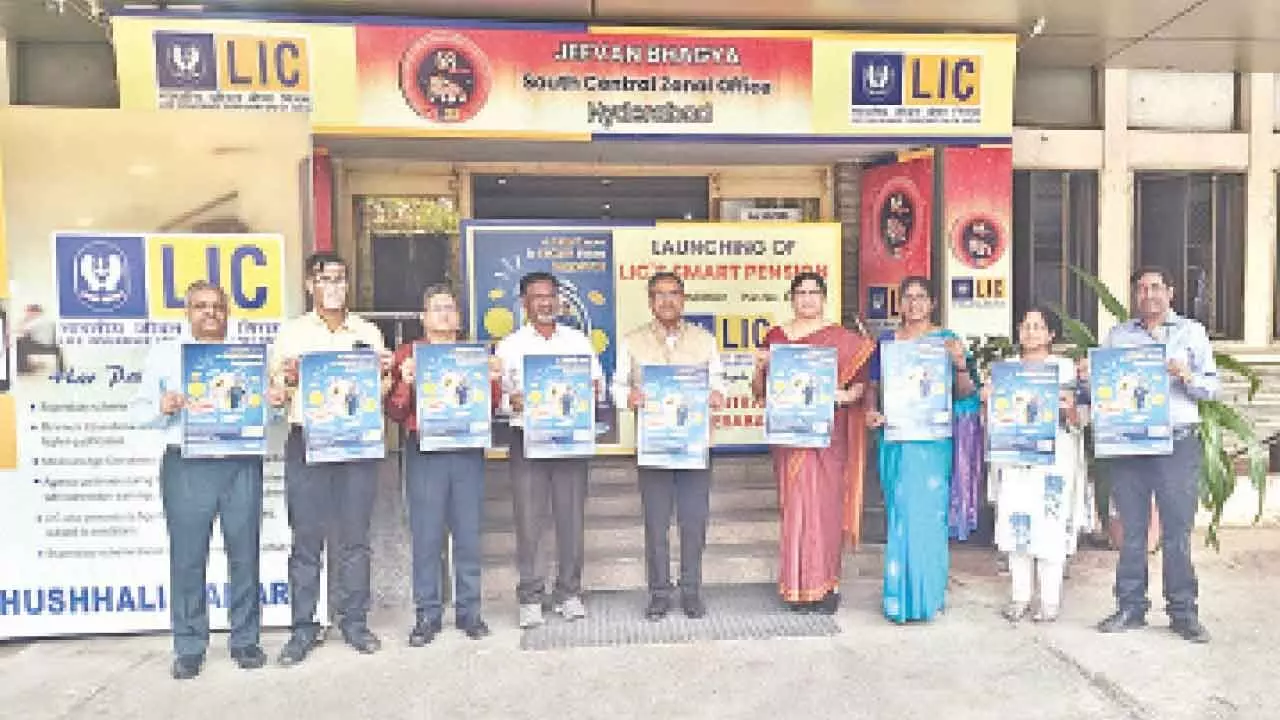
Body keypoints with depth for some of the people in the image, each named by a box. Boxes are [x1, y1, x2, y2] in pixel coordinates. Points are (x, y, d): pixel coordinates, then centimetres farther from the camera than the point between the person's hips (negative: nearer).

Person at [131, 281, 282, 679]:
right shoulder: (164, 354, 10)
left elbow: (264, 401, 18)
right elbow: (140, 410, 6)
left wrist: (276, 403, -4)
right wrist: (163, 408, -14)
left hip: (242, 463, 2)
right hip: (187, 465, -1)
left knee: (245, 554, 6)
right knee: (187, 558, 3)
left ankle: (245, 639, 18)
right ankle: (189, 647, 16)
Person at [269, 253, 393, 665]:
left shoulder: (368, 332, 13)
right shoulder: (291, 333, 9)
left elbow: (382, 391, 15)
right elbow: (273, 390, 6)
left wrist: (384, 372, -6)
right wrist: (288, 378, -15)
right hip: (306, 442, -1)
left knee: (355, 538, 6)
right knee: (306, 539, 2)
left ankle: (354, 621, 17)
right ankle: (303, 628, 12)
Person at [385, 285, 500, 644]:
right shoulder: (407, 354, 8)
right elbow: (396, 413, 4)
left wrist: (492, 380, -5)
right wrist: (405, 382, -13)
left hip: (468, 451, 2)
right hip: (424, 453, -1)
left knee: (469, 533, 4)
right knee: (426, 536, 0)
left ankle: (469, 611, 15)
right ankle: (427, 614, 11)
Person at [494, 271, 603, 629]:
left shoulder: (578, 340, 12)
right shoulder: (510, 345, 7)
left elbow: (598, 383, 13)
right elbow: (496, 394, 3)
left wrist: (590, 392, -9)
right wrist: (513, 401, -18)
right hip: (527, 437, -1)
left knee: (571, 516, 4)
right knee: (529, 519, 0)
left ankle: (569, 593, 17)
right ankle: (530, 597, 11)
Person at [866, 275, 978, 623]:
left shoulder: (946, 340, 4)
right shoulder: (885, 340, 11)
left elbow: (966, 394, 1)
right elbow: (872, 385, 12)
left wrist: (960, 364, -17)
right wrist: (872, 411, -6)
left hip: (933, 440, -2)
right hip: (895, 438, 2)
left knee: (928, 512, -4)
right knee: (899, 513, 4)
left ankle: (928, 595, 9)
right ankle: (900, 593, 14)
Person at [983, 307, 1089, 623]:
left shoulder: (1065, 367, 5)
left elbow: (1076, 421, 2)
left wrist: (1069, 408, -19)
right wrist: (987, 399, -3)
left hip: (1053, 457, -3)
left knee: (1050, 526, -4)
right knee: (1015, 524, 2)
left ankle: (1050, 599, 7)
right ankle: (1020, 597, 12)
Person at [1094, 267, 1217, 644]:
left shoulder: (1191, 332, 10)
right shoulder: (1117, 335, 15)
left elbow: (1212, 386, 5)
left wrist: (1187, 377, -15)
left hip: (1178, 443, -1)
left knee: (1178, 531, 0)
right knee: (1131, 530, 6)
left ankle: (1183, 612, 11)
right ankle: (1130, 607, 14)